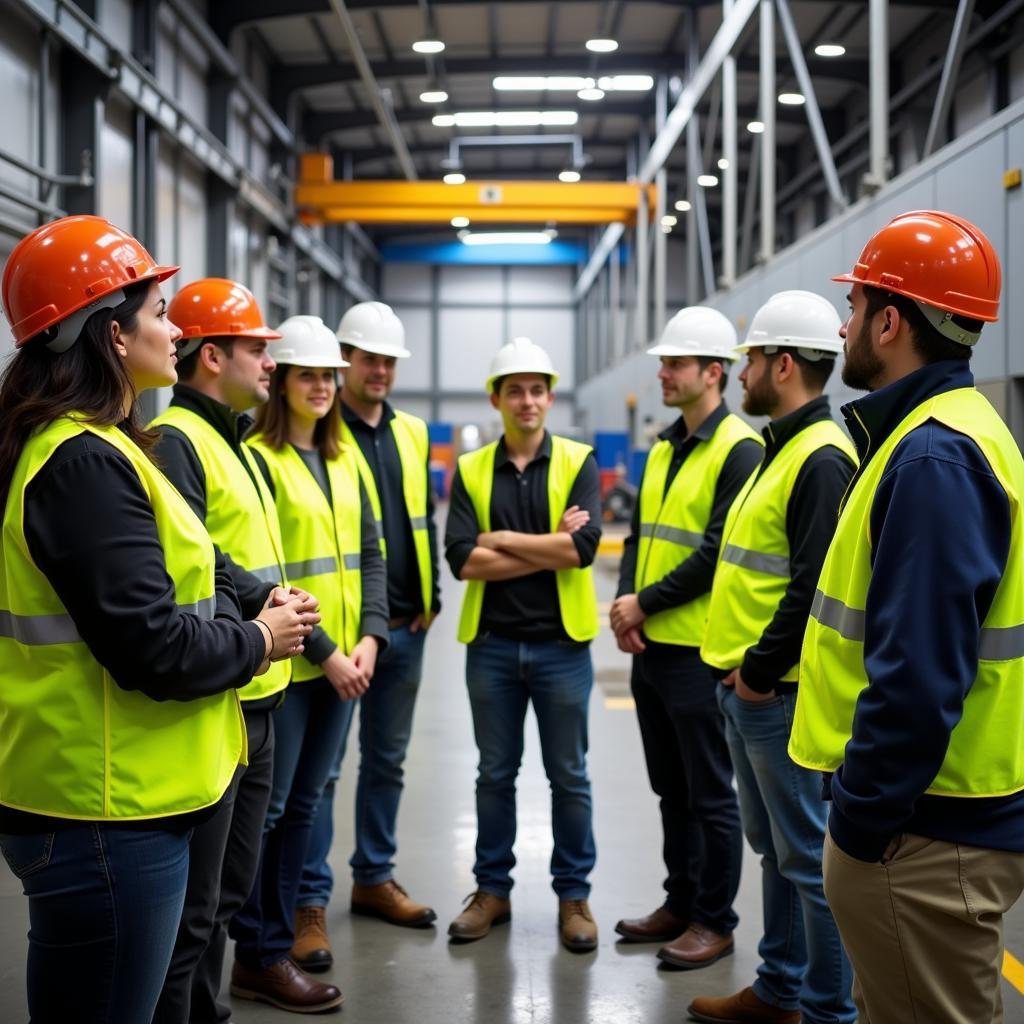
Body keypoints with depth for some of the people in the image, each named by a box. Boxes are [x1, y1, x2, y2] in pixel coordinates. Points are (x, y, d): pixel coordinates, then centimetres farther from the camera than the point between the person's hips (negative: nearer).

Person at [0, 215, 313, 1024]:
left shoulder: (90, 448, 13)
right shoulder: (84, 463, -20)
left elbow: (193, 574, 13)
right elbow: (152, 646, -24)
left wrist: (237, 627, -5)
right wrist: (256, 642, -8)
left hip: (104, 798, 10)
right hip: (106, 812, -10)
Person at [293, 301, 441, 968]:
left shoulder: (412, 433, 12)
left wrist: (430, 599, 7)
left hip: (405, 627, 6)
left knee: (387, 760, 15)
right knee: (321, 766, -1)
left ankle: (374, 878, 29)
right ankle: (311, 902, 7)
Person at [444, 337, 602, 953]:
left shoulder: (577, 463, -2)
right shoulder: (471, 471, 2)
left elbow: (582, 547, -18)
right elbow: (463, 561, -11)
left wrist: (501, 539, -13)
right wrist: (549, 548, -14)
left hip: (561, 642, -1)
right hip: (492, 644, 2)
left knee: (569, 775, 8)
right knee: (496, 773, 13)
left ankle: (574, 894, 21)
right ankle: (492, 889, 26)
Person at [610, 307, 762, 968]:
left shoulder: (739, 450, -12)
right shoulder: (664, 449, 14)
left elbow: (719, 553, -18)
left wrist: (645, 603, -13)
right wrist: (624, 604, -2)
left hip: (698, 648, -8)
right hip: (649, 645, 8)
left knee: (710, 794, 3)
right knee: (671, 788, 17)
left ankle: (715, 922, 15)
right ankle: (680, 904, 30)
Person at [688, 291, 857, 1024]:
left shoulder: (821, 459, -17)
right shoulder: (781, 450, 15)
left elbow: (815, 587, -23)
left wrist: (760, 671, -17)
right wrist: (739, 663, 14)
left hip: (779, 692, -10)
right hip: (746, 684, 10)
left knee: (809, 857, -1)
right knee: (774, 847, 18)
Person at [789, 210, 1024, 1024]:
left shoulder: (933, 458, -21)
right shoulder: (946, 432, 12)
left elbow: (920, 675, -27)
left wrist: (863, 819, -18)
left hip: (925, 835, -10)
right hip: (934, 813, 10)